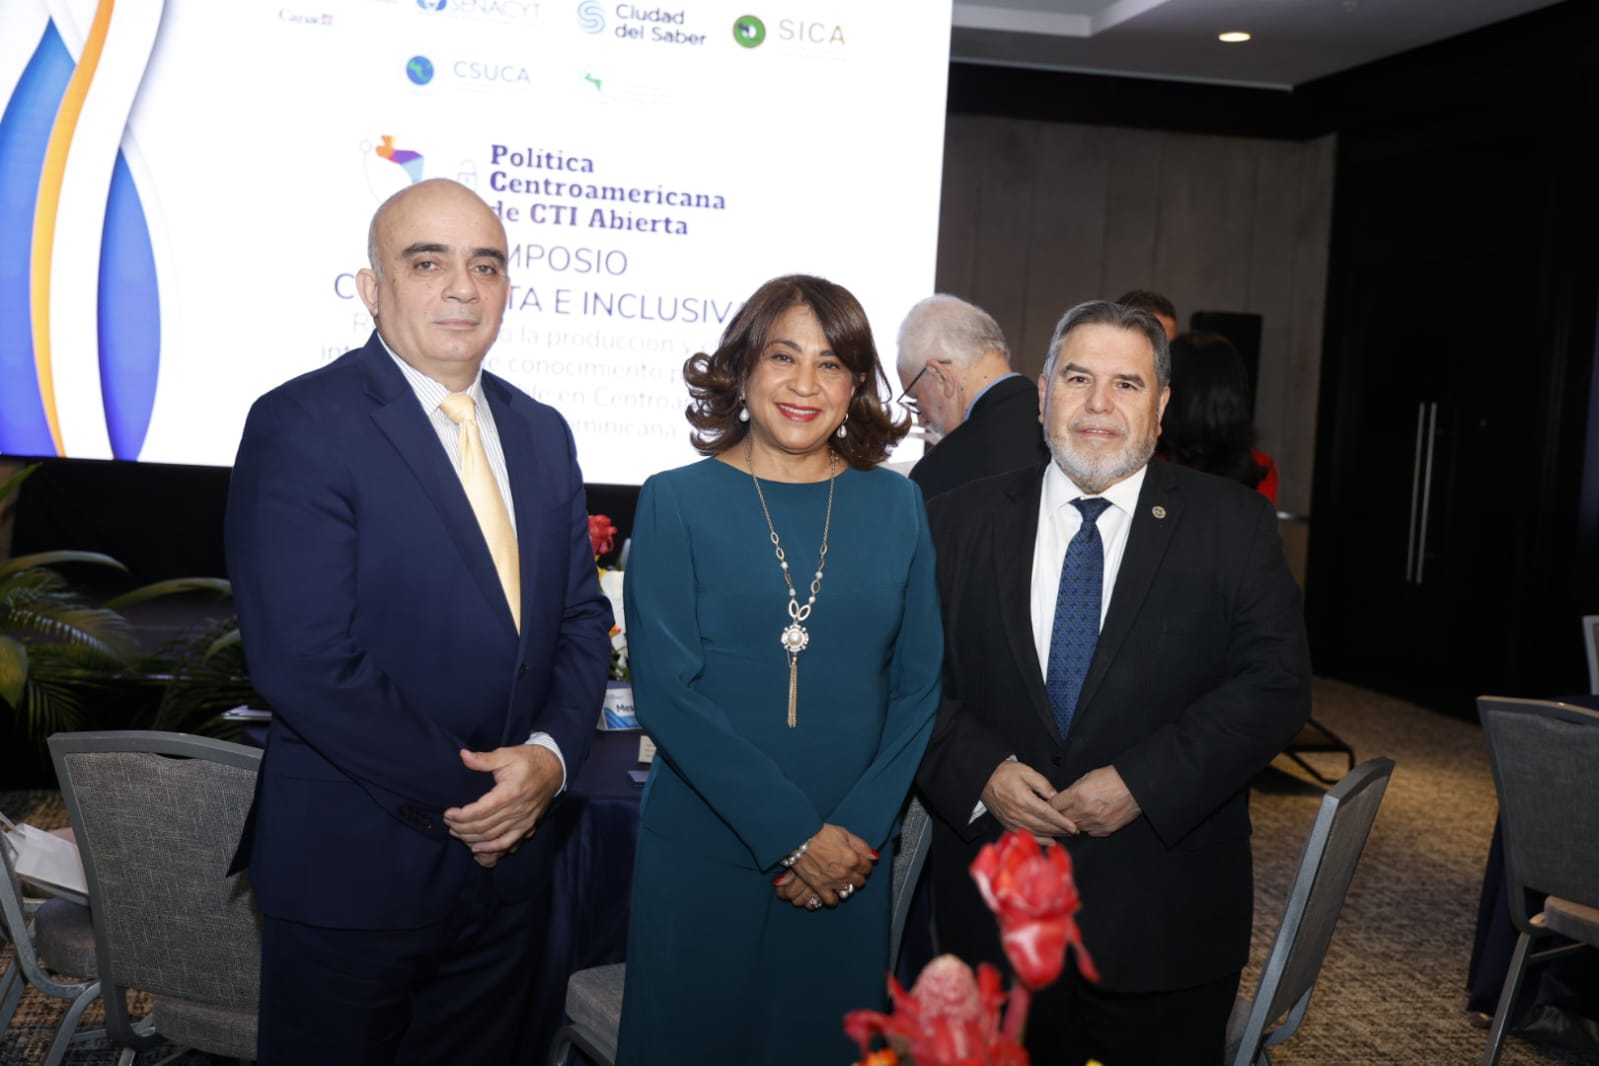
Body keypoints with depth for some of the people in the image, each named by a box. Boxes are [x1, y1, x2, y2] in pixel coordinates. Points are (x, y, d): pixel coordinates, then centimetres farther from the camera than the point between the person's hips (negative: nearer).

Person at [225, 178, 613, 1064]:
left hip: (507, 854, 6)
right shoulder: (299, 425, -13)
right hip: (352, 866, -5)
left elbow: (582, 615, 9)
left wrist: (550, 754, -9)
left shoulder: (541, 432, 8)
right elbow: (306, 662, -20)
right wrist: (458, 797, -16)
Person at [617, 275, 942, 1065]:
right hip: (701, 853, -2)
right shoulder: (678, 502, -4)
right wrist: (793, 834, -13)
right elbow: (665, 690, -10)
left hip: (851, 857, 2)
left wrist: (861, 826, -8)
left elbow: (920, 684, 4)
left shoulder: (894, 507, 4)